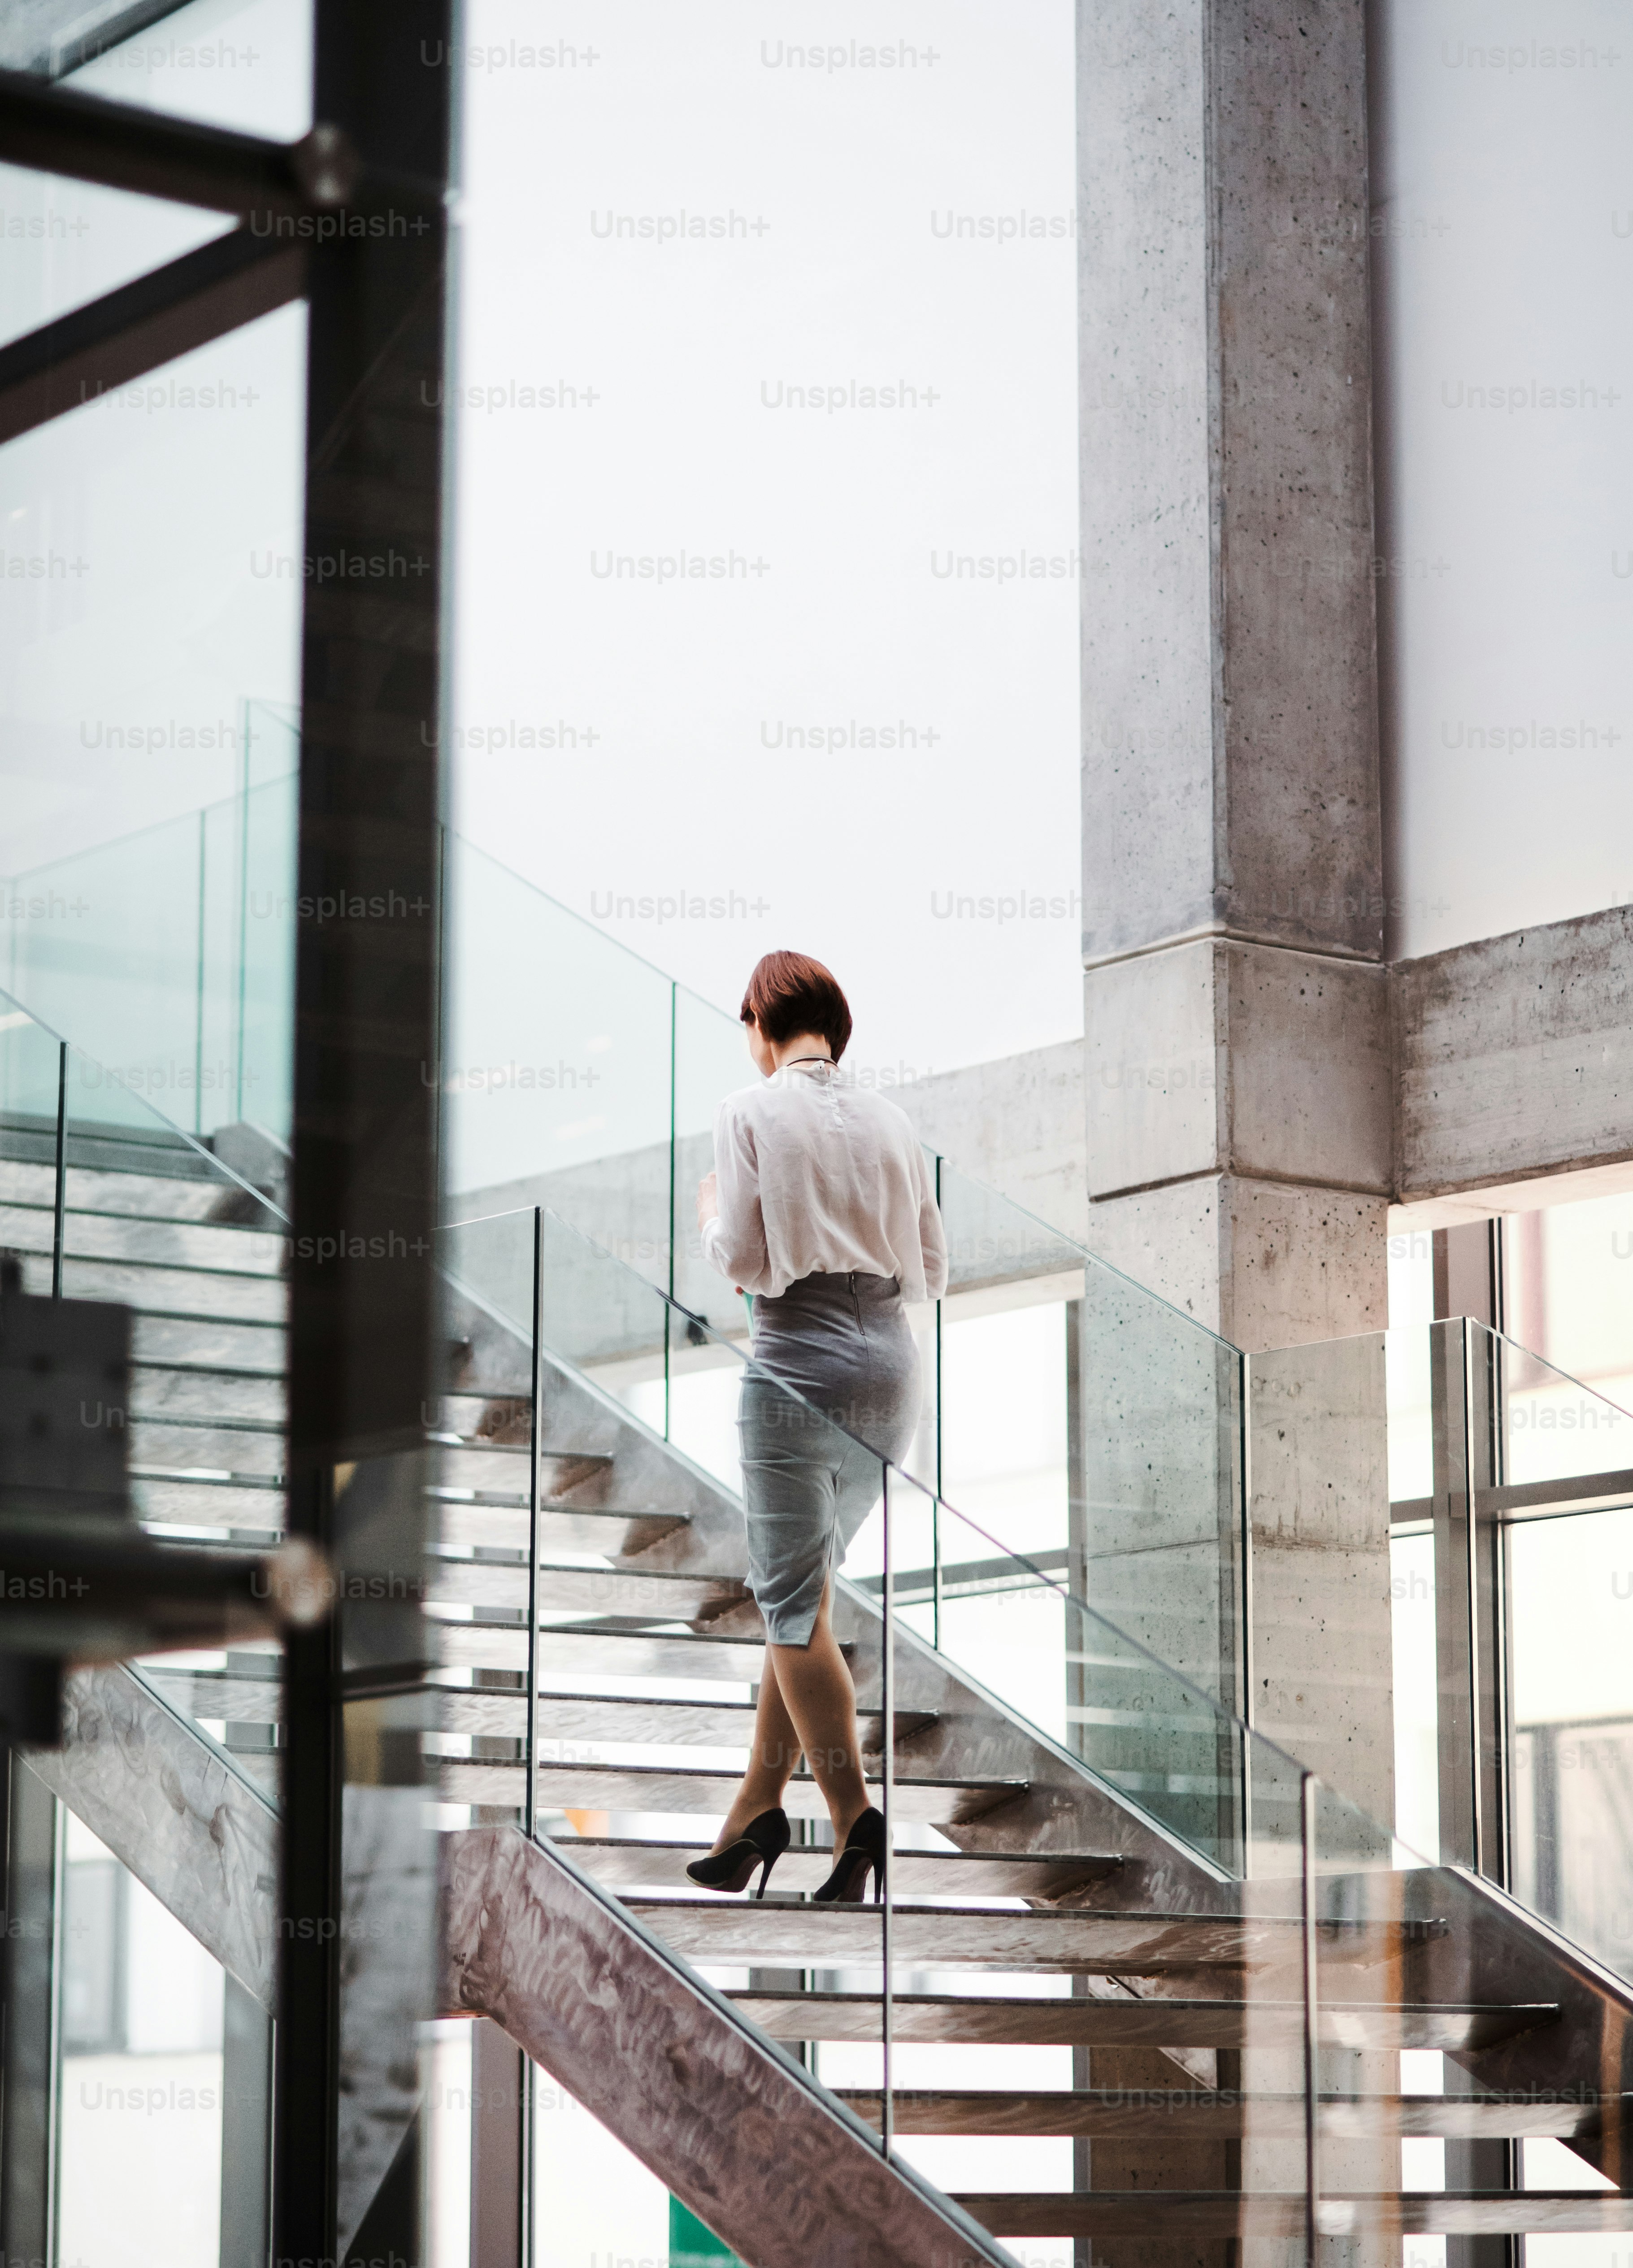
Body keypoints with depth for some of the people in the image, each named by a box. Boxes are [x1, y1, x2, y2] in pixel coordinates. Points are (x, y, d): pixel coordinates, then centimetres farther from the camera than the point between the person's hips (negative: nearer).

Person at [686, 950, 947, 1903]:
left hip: (802, 1361, -5)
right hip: (893, 1363, 6)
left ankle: (858, 1825, -10)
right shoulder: (891, 1120, 10)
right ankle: (758, 1807, 16)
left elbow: (741, 1259, -8)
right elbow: (933, 1271, 12)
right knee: (802, 1591, 15)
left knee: (798, 1607, -1)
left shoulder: (752, 1111, -4)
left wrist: (709, 1209, 12)